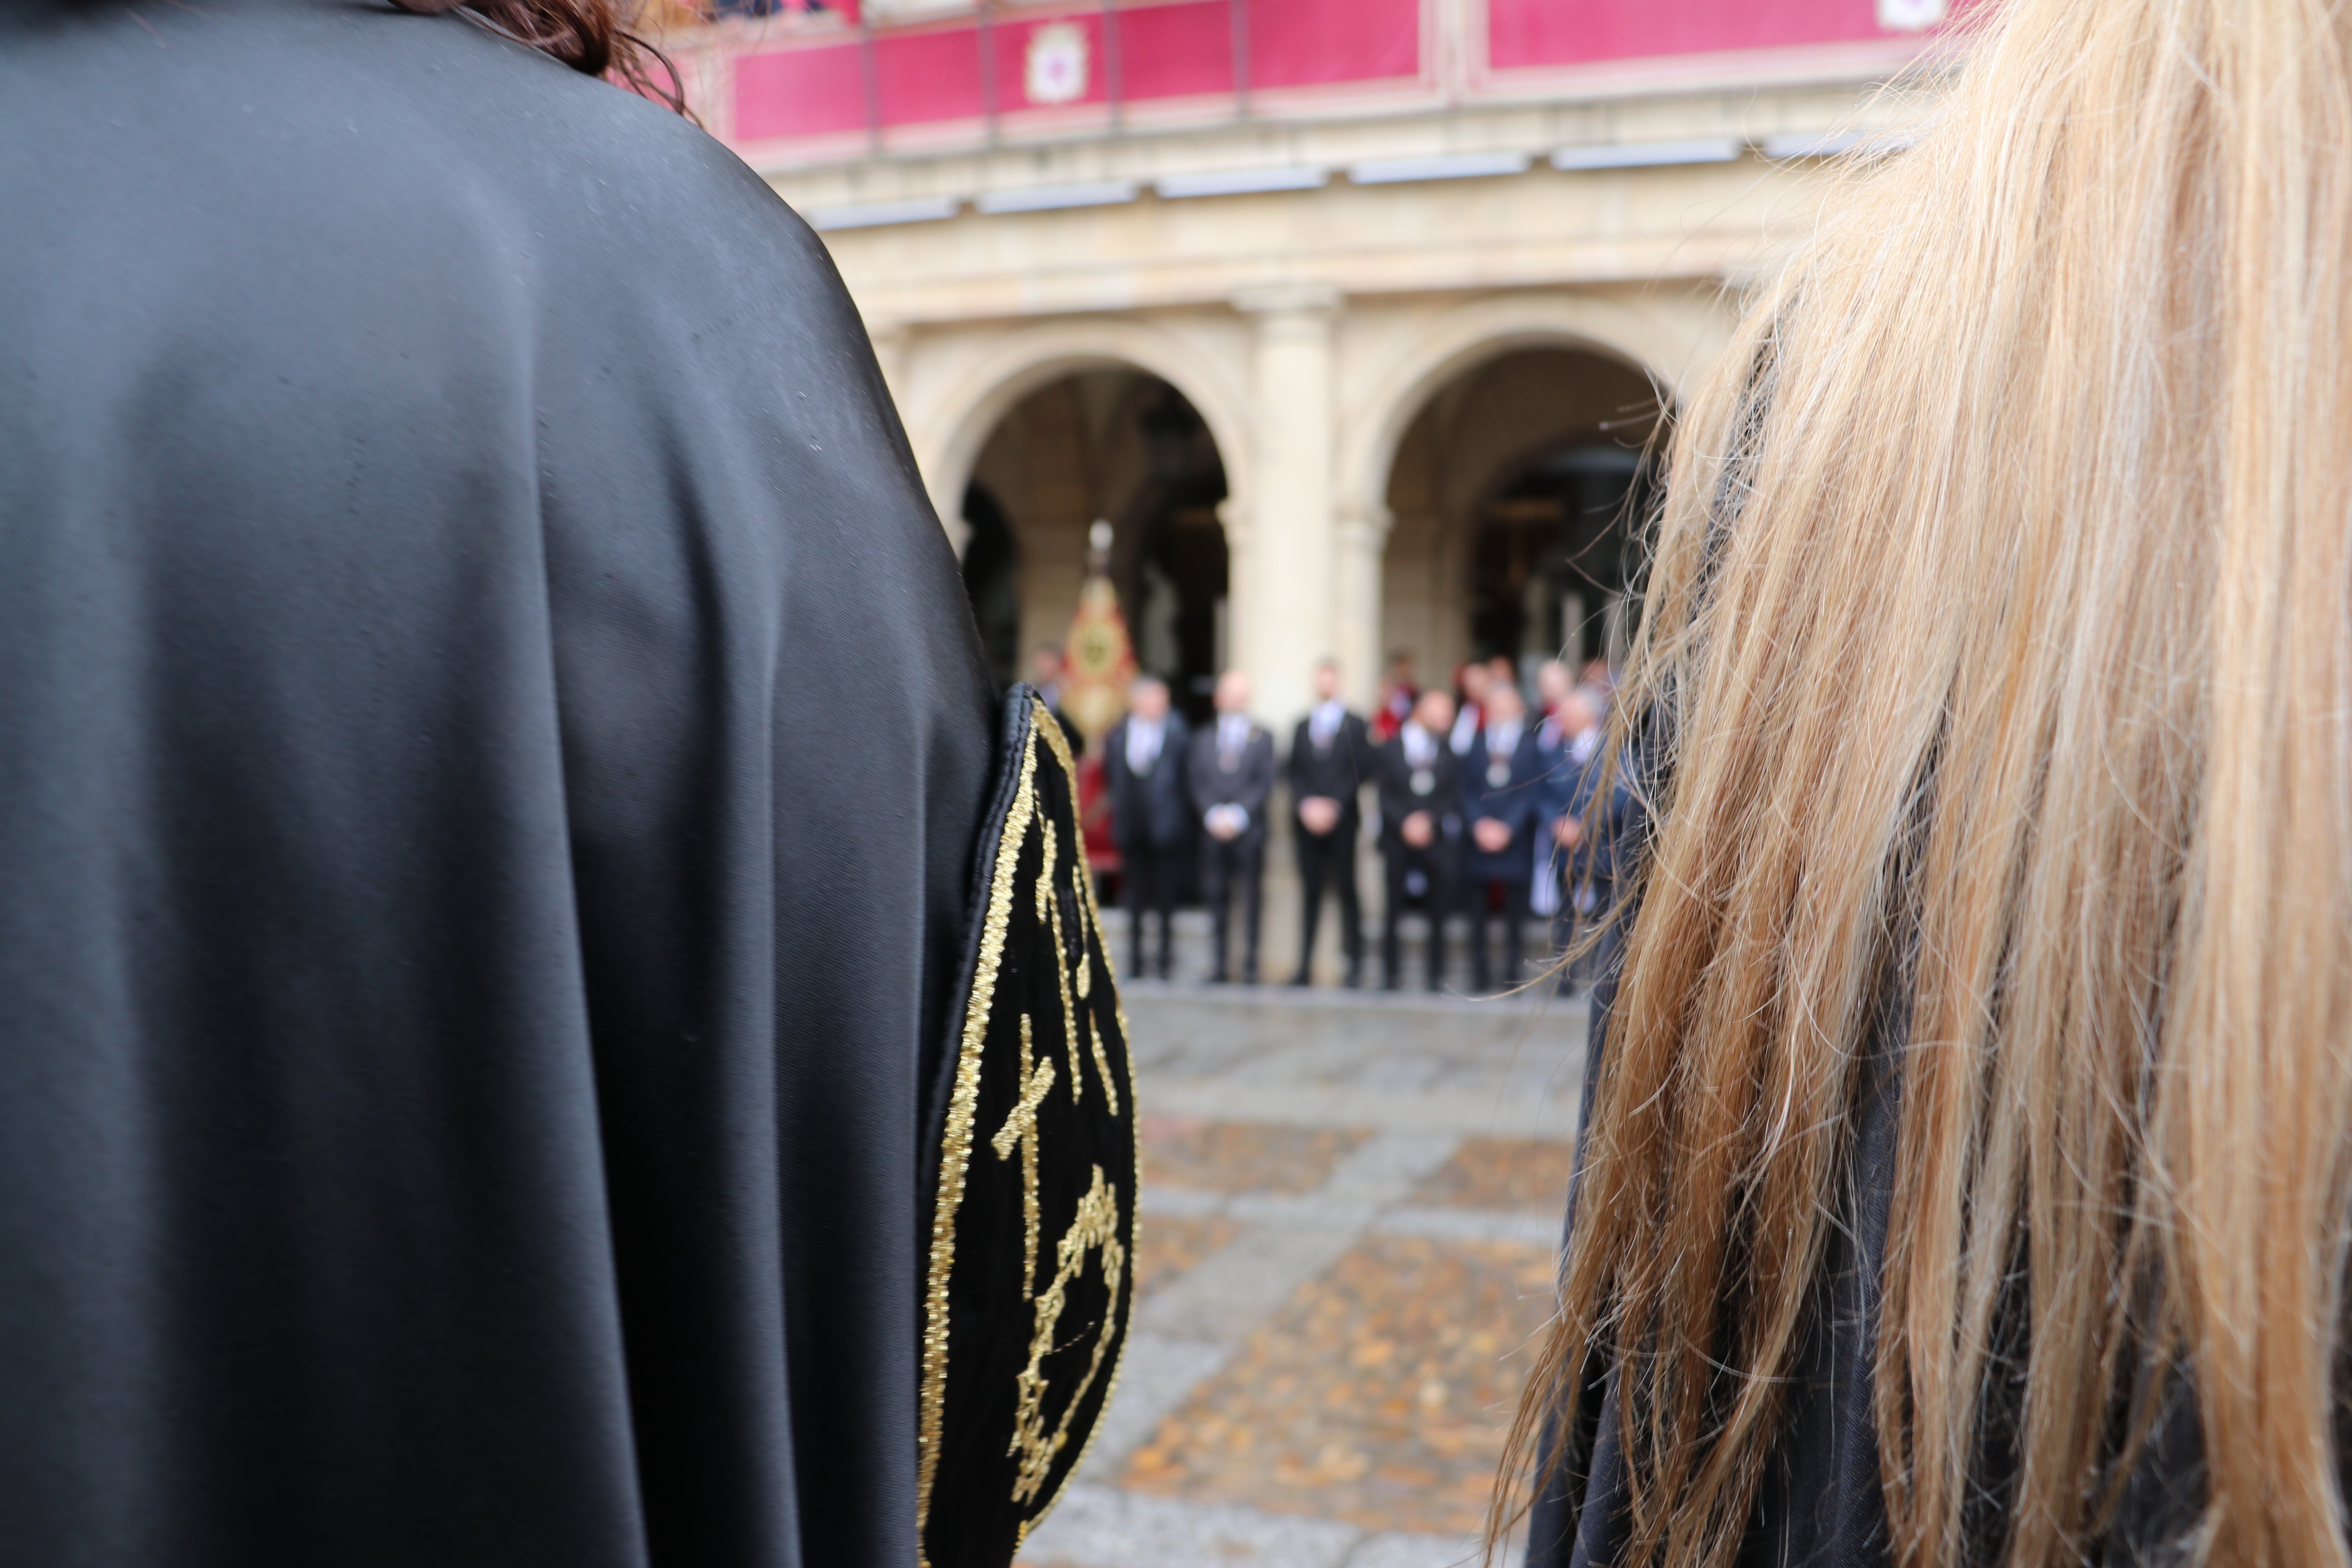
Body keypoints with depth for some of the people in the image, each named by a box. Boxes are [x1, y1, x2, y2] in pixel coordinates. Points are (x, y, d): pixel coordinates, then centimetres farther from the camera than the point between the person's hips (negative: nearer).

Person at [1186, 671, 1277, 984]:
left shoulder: (1262, 738, 8)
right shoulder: (1203, 738, 14)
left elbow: (1264, 783, 0)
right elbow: (1197, 781, 7)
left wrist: (1236, 815, -10)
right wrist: (1213, 815, -8)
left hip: (1249, 831, -2)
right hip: (1213, 829, 2)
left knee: (1251, 899, -3)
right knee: (1216, 897, 3)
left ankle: (1250, 966, 1)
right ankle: (1219, 965, 8)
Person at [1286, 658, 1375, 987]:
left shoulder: (1356, 726, 3)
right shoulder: (1302, 726, 14)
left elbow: (1362, 772, -3)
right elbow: (1295, 772, 10)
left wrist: (1333, 805, -11)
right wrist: (1306, 805, -6)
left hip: (1342, 819, -3)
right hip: (1307, 819, 3)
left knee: (1346, 889, -4)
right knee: (1310, 891, 2)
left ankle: (1355, 966, 2)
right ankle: (1305, 966, 4)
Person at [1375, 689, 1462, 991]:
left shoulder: (1450, 756, 11)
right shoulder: (1389, 751, 7)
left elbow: (1454, 797, 3)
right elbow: (1385, 795, 0)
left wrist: (1429, 820, -12)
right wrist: (1405, 822, -14)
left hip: (1438, 840, 1)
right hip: (1398, 842, -1)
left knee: (1438, 914, -3)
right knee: (1393, 912, -2)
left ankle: (1437, 976, 3)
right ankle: (1390, 974, 7)